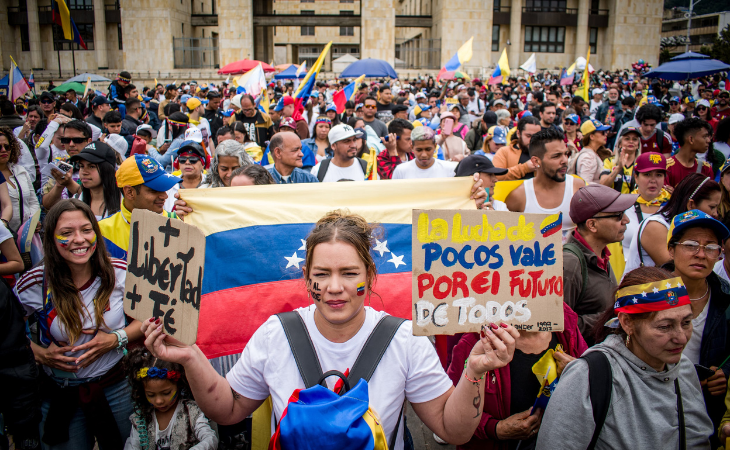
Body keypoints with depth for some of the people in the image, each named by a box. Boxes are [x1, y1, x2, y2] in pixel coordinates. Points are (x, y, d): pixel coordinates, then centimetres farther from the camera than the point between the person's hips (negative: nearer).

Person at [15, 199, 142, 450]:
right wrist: (39, 353, -12)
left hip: (115, 388, 1)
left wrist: (116, 338, -16)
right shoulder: (33, 284, -13)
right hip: (59, 395, 0)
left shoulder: (121, 273, -13)